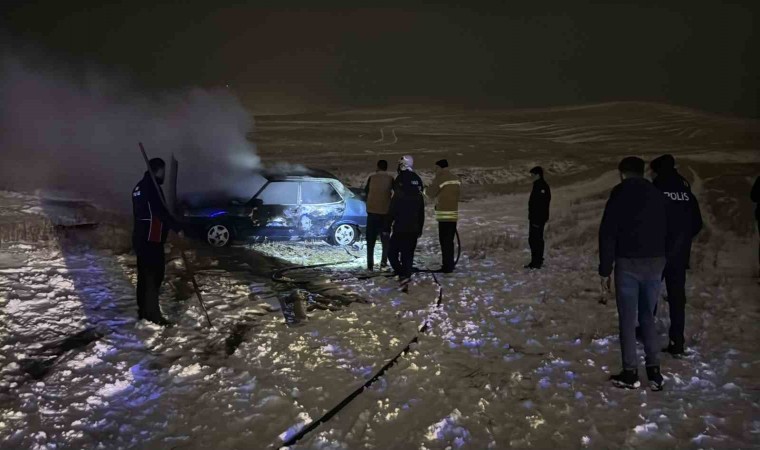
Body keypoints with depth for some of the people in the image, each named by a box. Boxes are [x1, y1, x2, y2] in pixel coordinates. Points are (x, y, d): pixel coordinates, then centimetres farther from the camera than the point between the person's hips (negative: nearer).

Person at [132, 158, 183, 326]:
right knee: (154, 275, -7)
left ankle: (143, 311, 20)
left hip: (140, 237, 10)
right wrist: (177, 228, -18)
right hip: (151, 239, -10)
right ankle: (153, 313, -5)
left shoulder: (140, 186, 16)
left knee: (144, 275, 14)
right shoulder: (152, 187, -15)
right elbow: (161, 212, -23)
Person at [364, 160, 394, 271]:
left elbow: (366, 190, 15)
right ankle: (384, 262, -2)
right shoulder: (390, 178, 2)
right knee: (385, 238, 11)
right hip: (385, 212, 0)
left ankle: (370, 264, -1)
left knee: (370, 240, 6)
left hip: (372, 211, 0)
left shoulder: (372, 177, 2)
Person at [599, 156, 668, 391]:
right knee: (647, 317, 15)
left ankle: (630, 373, 7)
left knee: (627, 319, 3)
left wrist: (605, 270, -4)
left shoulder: (620, 193, -4)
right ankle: (654, 371, 12)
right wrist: (661, 261, 12)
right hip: (655, 262, 5)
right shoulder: (657, 195, 12)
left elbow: (607, 233, -8)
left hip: (628, 262, -5)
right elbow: (666, 231, 12)